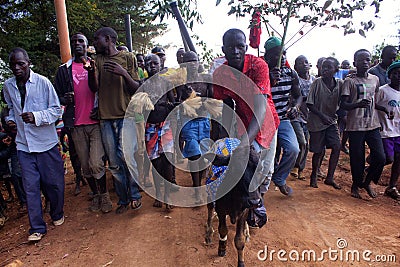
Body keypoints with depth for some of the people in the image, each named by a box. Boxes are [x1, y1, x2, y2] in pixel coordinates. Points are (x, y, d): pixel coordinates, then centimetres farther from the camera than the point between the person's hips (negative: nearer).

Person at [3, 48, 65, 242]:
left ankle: (57, 214, 33)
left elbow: (56, 109, -6)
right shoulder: (8, 86, 6)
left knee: (53, 182, 7)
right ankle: (37, 227, 15)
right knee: (31, 186, 3)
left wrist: (36, 116, -21)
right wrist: (10, 119, 2)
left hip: (46, 141, -3)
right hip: (23, 144, 3)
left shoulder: (42, 82, -7)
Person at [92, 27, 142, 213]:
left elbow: (136, 89, 0)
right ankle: (123, 199, 20)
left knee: (127, 156, -14)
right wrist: (92, 71, -12)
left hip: (125, 115, -4)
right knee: (114, 163, 5)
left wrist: (124, 73, -16)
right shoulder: (98, 59, 15)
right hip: (105, 117, 4)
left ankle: (135, 194, 7)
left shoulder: (128, 57, 5)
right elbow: (95, 88, 5)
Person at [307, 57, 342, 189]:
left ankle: (329, 178, 10)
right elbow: (309, 104, -12)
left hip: (332, 120, 4)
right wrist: (322, 116, -20)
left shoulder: (339, 83, -2)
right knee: (319, 152, 3)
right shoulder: (317, 82, -12)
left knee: (337, 147, -6)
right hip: (317, 122, -3)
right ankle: (314, 176, 26)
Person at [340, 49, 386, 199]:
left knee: (380, 158, -1)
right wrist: (358, 104, -27)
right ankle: (356, 185, 26)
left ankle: (367, 182, 24)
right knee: (357, 159, 2)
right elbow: (343, 104, -11)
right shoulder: (350, 81, -5)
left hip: (373, 125, 5)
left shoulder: (375, 79, 12)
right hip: (355, 126, -4)